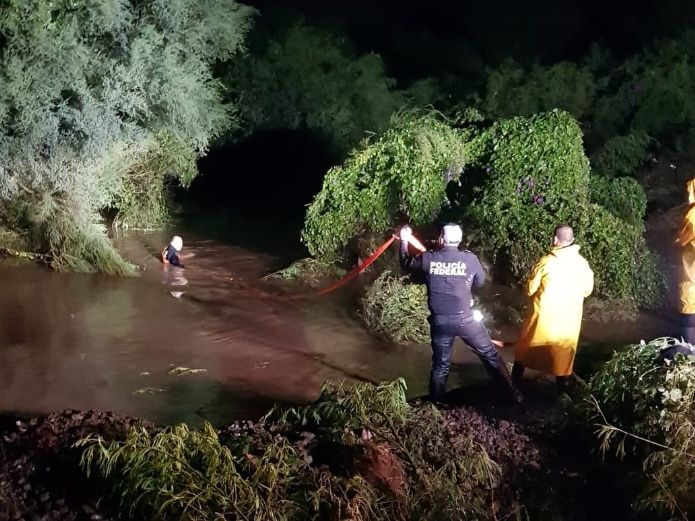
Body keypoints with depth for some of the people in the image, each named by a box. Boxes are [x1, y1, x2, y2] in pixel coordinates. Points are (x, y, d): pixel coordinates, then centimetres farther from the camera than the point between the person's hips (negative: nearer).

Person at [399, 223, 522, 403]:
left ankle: (436, 403, 24)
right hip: (465, 318, -2)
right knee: (490, 354, 12)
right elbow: (480, 281, 10)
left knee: (440, 365, 16)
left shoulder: (427, 259, -5)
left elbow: (406, 263, 14)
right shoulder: (470, 259, -6)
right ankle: (511, 392, 16)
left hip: (439, 321, 2)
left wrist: (404, 241, 28)